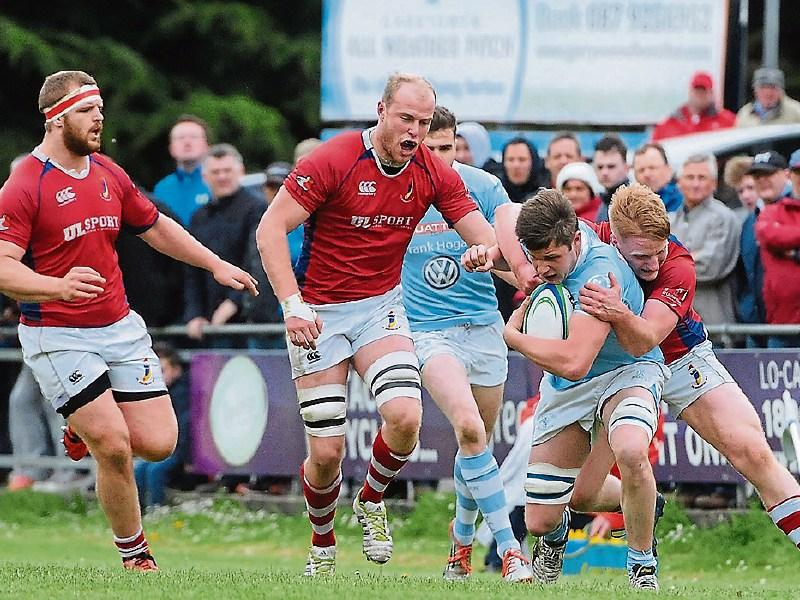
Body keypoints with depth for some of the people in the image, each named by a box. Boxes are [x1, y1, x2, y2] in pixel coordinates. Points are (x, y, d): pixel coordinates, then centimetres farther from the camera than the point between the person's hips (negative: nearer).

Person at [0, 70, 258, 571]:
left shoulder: (109, 174, 8)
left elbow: (155, 226, 24)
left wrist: (216, 264, 22)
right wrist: (59, 287, -37)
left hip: (120, 328, 6)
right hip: (57, 337, -6)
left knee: (158, 443, -3)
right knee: (114, 448, -14)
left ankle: (90, 426, 28)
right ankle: (135, 555, 6)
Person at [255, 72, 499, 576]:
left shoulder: (434, 174, -3)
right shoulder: (333, 161, -17)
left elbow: (485, 236, -2)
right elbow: (271, 229, -16)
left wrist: (489, 251, -27)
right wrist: (292, 304, -26)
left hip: (381, 307, 3)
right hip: (318, 314, -3)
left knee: (404, 417, -22)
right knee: (326, 451, -6)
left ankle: (372, 501, 10)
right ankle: (322, 546, 24)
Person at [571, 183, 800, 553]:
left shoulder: (678, 266, -29)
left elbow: (643, 341, -41)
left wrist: (619, 314, -64)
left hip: (679, 360, -2)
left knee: (752, 453, -19)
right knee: (577, 495, -4)